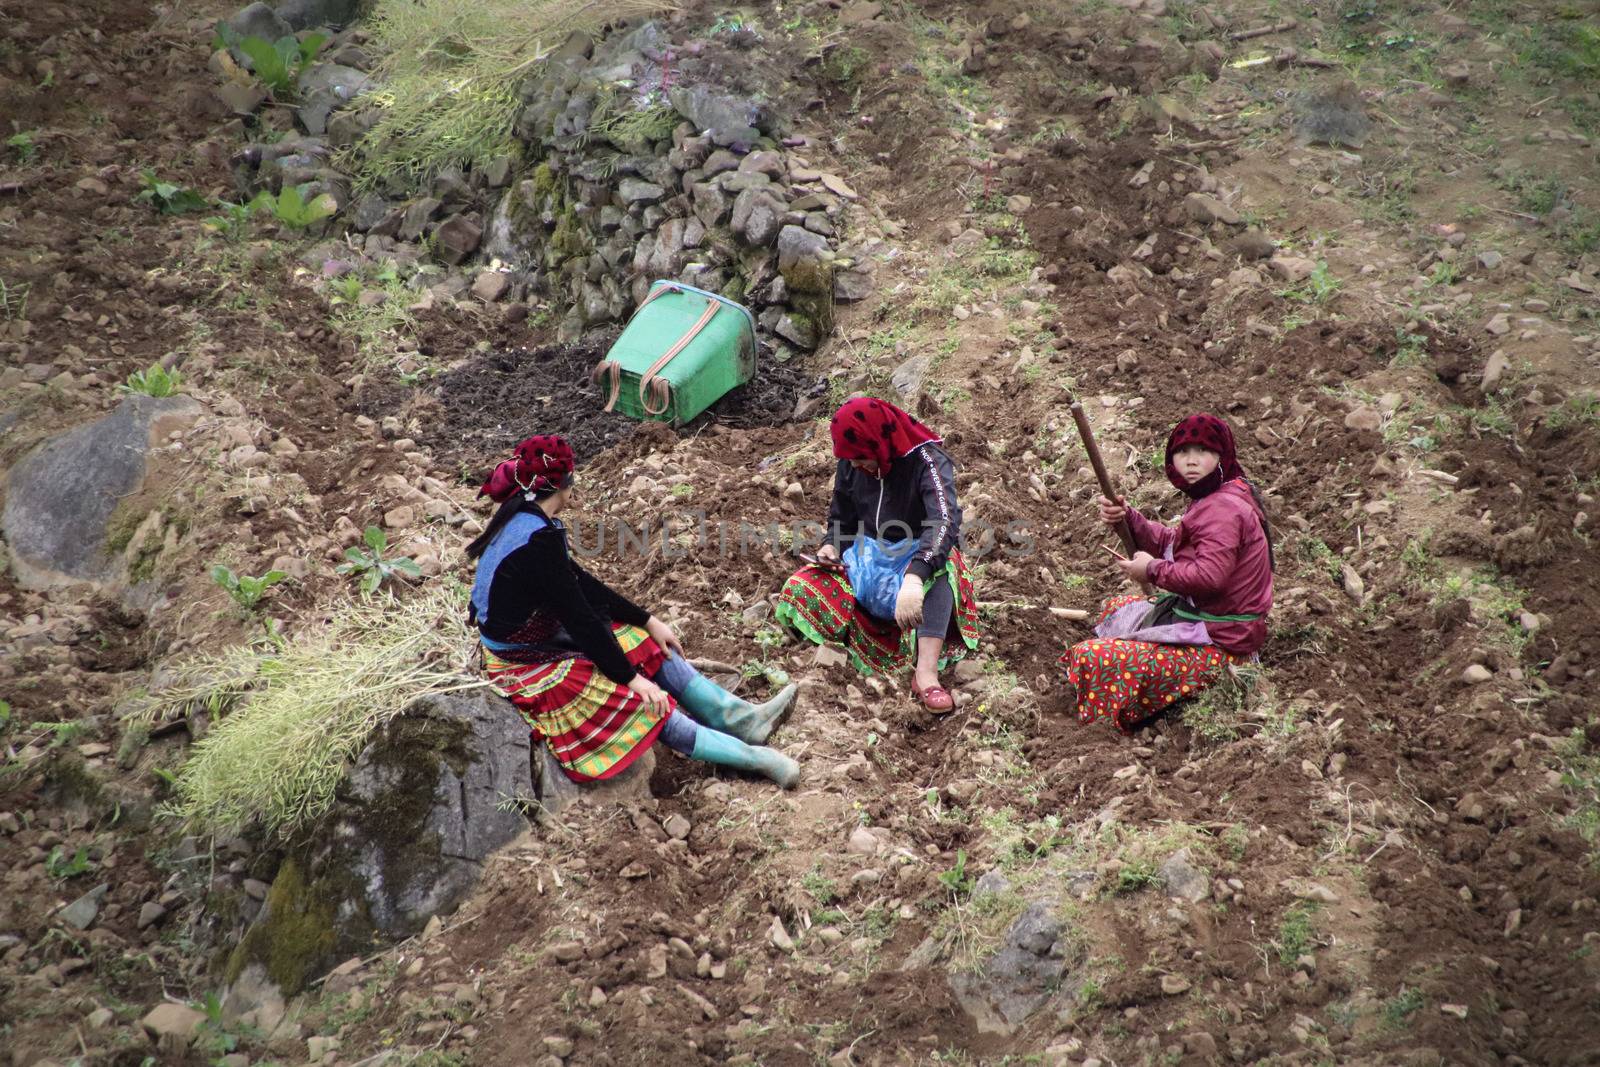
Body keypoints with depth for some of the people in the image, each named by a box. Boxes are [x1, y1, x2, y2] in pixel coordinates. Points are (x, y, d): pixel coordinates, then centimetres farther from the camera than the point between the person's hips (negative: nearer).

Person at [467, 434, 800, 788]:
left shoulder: (521, 520, 2)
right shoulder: (538, 540, -27)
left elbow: (581, 584, 7)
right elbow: (578, 617, -24)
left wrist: (648, 620, 7)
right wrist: (631, 677, -16)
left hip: (540, 639, 10)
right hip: (531, 666, -10)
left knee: (651, 647, 8)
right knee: (649, 706, -13)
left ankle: (739, 717, 11)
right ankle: (751, 756, -5)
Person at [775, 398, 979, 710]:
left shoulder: (927, 461, -23)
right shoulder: (850, 465, -5)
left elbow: (945, 522, -40)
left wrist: (914, 576, -56)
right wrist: (832, 547, -14)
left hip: (915, 560, -5)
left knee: (939, 563, -41)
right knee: (799, 590, -18)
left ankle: (926, 672, -50)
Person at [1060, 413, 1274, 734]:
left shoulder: (1223, 509, -22)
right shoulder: (1218, 498, 11)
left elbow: (1210, 575, -33)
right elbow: (1171, 542, 13)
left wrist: (1153, 571, -17)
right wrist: (1128, 518, -4)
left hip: (1217, 642, -12)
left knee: (1092, 658, -21)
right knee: (1117, 608, 34)